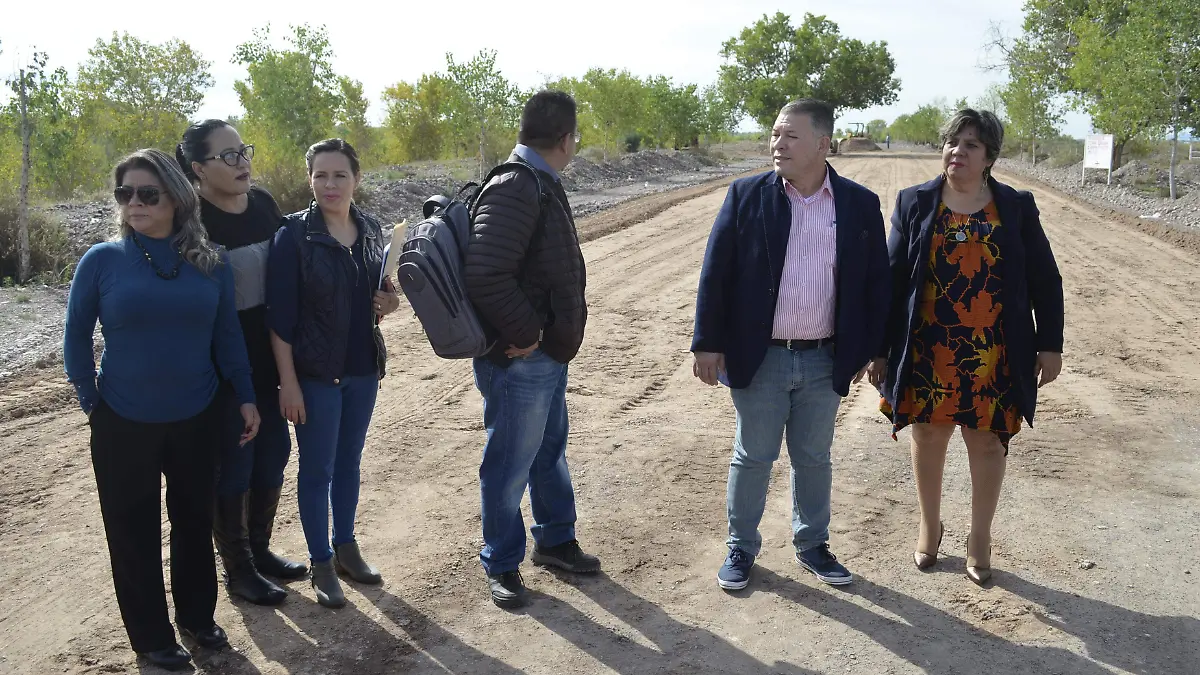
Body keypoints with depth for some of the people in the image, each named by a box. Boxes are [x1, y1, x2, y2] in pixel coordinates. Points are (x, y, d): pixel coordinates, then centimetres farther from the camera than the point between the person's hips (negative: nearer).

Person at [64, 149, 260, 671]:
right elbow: (76, 337, -1)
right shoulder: (101, 260, -8)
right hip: (124, 424, -2)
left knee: (194, 520, 15)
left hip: (196, 419, 2)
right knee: (134, 530, 10)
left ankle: (197, 616, 35)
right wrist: (91, 401, -3)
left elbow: (227, 334, 4)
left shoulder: (210, 263, -3)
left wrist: (245, 396, 2)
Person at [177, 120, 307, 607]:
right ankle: (237, 569, 24)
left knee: (273, 452, 15)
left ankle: (258, 549, 35)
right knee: (233, 466, 6)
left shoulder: (263, 204, 2)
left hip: (266, 360, 6)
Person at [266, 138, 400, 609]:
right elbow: (279, 315, -12)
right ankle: (321, 562, 20)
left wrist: (389, 302, -6)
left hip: (363, 368, 5)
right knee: (317, 469, 6)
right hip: (315, 371, -5)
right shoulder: (294, 235, -11)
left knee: (349, 462, 16)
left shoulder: (371, 229, 4)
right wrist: (288, 381, -15)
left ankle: (346, 547, 31)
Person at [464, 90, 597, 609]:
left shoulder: (540, 184, 12)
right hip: (520, 358, -10)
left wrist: (554, 336, 14)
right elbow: (485, 275, -32)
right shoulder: (515, 188, -22)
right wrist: (523, 333, -22)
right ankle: (501, 563, 22)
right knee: (511, 463, 5)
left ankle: (555, 539, 40)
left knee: (550, 449, 22)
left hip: (548, 353, 10)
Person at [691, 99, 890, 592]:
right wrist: (707, 343, -7)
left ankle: (812, 545, 35)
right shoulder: (747, 196, -5)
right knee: (752, 458, 10)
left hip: (826, 362, 2)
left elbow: (875, 283, 5)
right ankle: (741, 548, 28)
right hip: (759, 358, -1)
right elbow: (715, 273, -4)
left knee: (814, 458, 16)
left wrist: (867, 350, 4)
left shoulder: (860, 204, -1)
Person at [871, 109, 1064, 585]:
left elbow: (1045, 280, 4)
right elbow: (891, 277, 1)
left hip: (992, 354, 0)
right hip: (928, 351, 0)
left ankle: (980, 538, 26)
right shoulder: (914, 203, 1)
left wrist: (1049, 345, 0)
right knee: (928, 437, 11)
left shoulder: (1017, 208, 2)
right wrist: (879, 348, -1)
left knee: (987, 442, 8)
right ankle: (929, 526, 32)